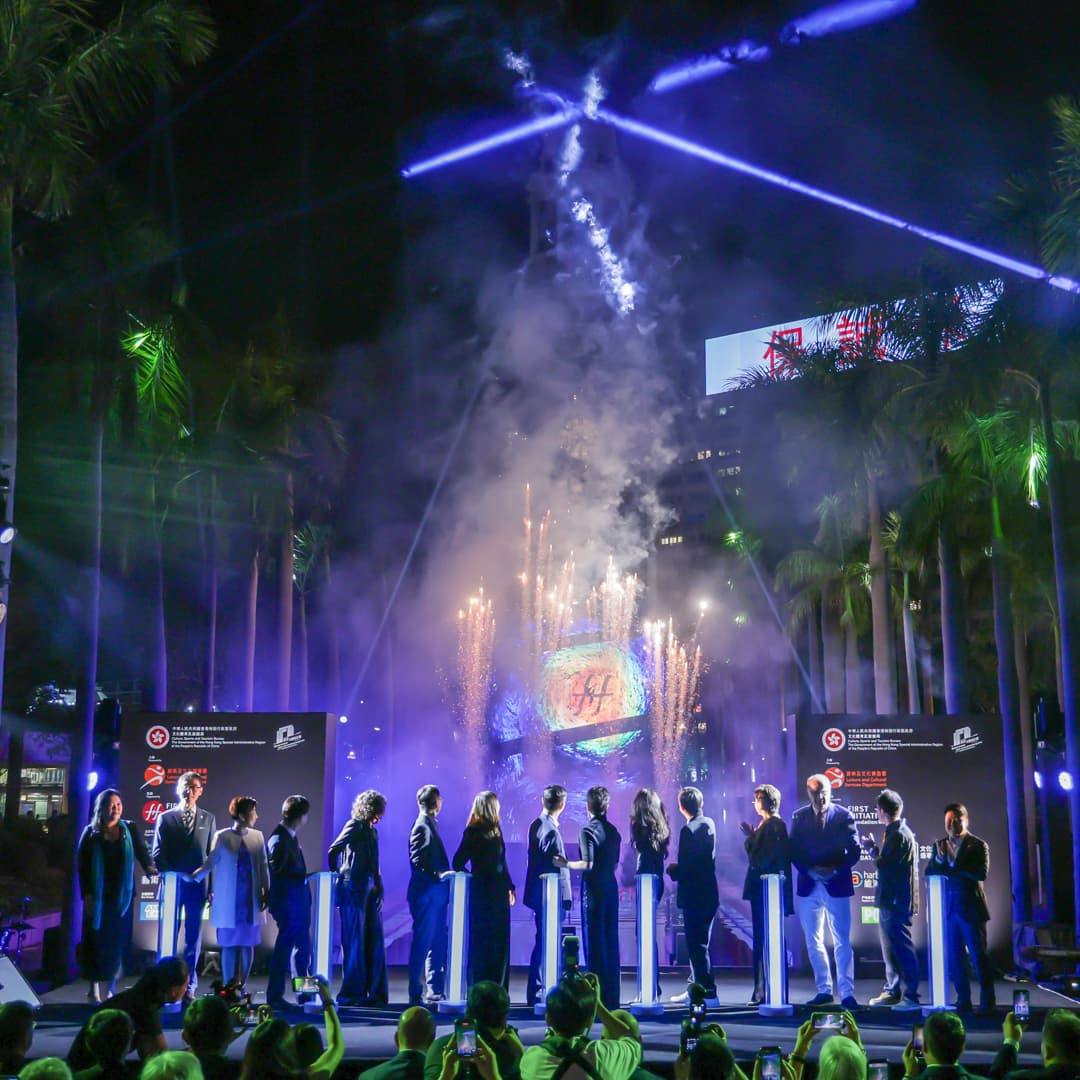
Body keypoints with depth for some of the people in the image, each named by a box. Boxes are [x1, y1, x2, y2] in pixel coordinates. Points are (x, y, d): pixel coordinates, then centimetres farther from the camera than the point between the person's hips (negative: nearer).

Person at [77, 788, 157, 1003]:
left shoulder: (130, 830, 6)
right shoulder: (91, 833, 1)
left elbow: (142, 853, -2)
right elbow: (82, 865, 0)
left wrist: (150, 867, -22)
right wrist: (87, 895, -7)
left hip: (122, 895, 1)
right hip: (98, 896, -1)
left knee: (118, 940, 1)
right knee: (97, 940, -1)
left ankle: (112, 988, 8)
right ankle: (95, 989, 7)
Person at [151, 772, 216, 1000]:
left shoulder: (208, 819, 9)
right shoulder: (165, 818, 7)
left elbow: (213, 855, 6)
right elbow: (157, 853, 3)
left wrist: (212, 887, 0)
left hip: (198, 885, 1)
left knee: (193, 935, 4)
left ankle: (189, 986, 8)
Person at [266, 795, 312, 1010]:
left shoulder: (291, 836, 10)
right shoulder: (279, 839, -17)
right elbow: (276, 872, -20)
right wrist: (302, 877, -18)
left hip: (298, 900, 9)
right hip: (286, 901, -9)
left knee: (302, 945, 16)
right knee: (285, 947, -2)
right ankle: (274, 996, 7)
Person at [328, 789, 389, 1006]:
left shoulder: (371, 829, 15)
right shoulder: (354, 826, -7)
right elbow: (333, 851, -14)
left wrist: (378, 885, 6)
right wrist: (337, 875, -3)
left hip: (371, 890, 7)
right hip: (354, 889, -7)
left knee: (374, 942, 8)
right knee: (356, 942, -2)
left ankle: (375, 992, 14)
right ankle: (352, 993, 5)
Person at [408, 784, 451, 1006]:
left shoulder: (430, 824, 16)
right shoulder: (422, 826, -11)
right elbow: (417, 862, -20)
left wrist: (444, 875, 10)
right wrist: (438, 875, -26)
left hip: (435, 895, 9)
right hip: (425, 894, -9)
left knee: (438, 944, 12)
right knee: (422, 944, -4)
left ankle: (434, 991, 19)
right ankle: (417, 993, 1)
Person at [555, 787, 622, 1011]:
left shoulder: (588, 830, -12)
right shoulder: (613, 831, 8)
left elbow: (587, 864, -20)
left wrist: (566, 864, -6)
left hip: (593, 891, -6)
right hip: (611, 889, 7)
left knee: (594, 943, -1)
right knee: (611, 942, 10)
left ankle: (598, 998, 1)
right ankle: (612, 997, 16)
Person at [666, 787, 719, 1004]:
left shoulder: (688, 830, -17)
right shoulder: (709, 824, 8)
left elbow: (685, 868, -20)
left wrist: (672, 870, 0)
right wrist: (679, 868, 13)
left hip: (693, 896, -9)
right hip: (709, 894, 9)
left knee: (697, 945, -1)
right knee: (698, 943, 16)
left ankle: (708, 993, 1)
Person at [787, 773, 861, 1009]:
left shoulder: (843, 815, -1)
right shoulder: (799, 817, 6)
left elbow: (854, 850, -2)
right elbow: (793, 851, 4)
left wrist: (836, 869, -14)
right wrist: (809, 871, -11)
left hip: (836, 885, -3)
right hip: (808, 886, 3)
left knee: (842, 941, -3)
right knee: (813, 942, 8)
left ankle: (847, 993, 0)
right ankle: (824, 990, 18)